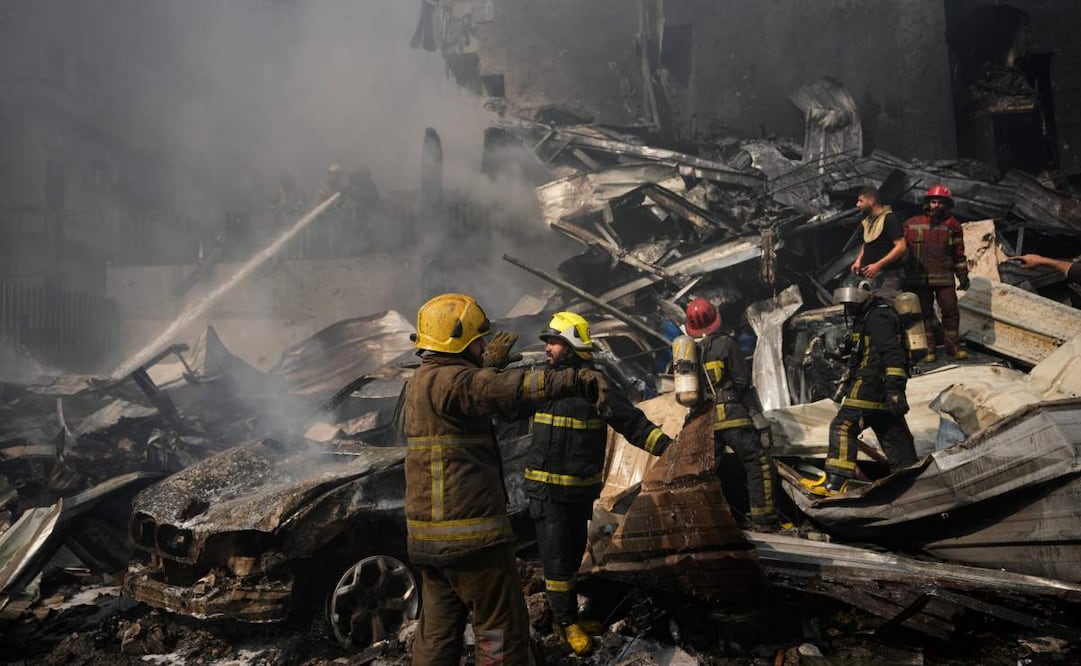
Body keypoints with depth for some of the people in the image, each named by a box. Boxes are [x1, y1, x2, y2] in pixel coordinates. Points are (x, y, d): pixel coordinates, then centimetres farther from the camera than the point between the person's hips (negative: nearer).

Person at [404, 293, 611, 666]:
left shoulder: (423, 381, 13)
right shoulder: (446, 381, -19)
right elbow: (507, 390, -36)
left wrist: (488, 365, 31)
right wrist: (577, 380, -43)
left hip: (429, 534, 10)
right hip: (471, 535, -10)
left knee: (438, 629, 19)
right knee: (503, 633, 3)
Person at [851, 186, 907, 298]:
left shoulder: (890, 219, -10)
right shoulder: (867, 221, 17)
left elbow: (901, 247, -18)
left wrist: (878, 265, -22)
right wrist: (858, 260, 13)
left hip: (887, 275, -8)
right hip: (870, 274, 8)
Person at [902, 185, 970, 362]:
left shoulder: (952, 226, 8)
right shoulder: (912, 224, 6)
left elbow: (959, 253, 13)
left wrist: (963, 274, 7)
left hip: (944, 278, 1)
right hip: (919, 278, 0)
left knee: (950, 311, 0)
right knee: (924, 313, 3)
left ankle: (953, 345, 12)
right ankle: (928, 348, 9)